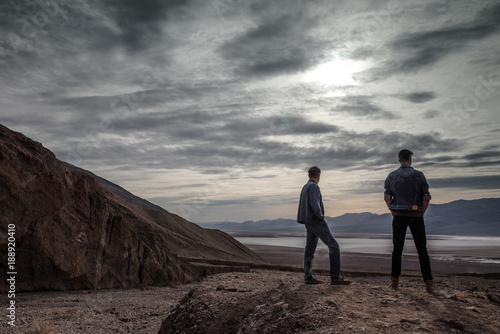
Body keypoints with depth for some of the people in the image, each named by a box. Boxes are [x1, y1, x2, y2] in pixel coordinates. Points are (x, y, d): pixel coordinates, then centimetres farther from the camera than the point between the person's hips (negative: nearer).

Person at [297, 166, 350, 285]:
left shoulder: (305, 187, 15)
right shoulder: (313, 186, -14)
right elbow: (315, 206, -25)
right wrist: (321, 217, -9)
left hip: (309, 224, 10)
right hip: (316, 222, -10)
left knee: (310, 249, 8)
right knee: (334, 246, -5)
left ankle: (308, 277, 8)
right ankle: (335, 277, -6)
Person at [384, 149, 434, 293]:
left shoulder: (391, 176, 4)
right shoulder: (419, 175, -2)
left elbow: (387, 197, 2)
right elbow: (427, 197, -5)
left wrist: (394, 213, 9)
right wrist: (421, 214, 4)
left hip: (399, 216, 2)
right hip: (415, 216, -1)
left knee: (397, 249, 8)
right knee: (422, 250, 4)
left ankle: (395, 281, 8)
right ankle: (429, 283, 1)